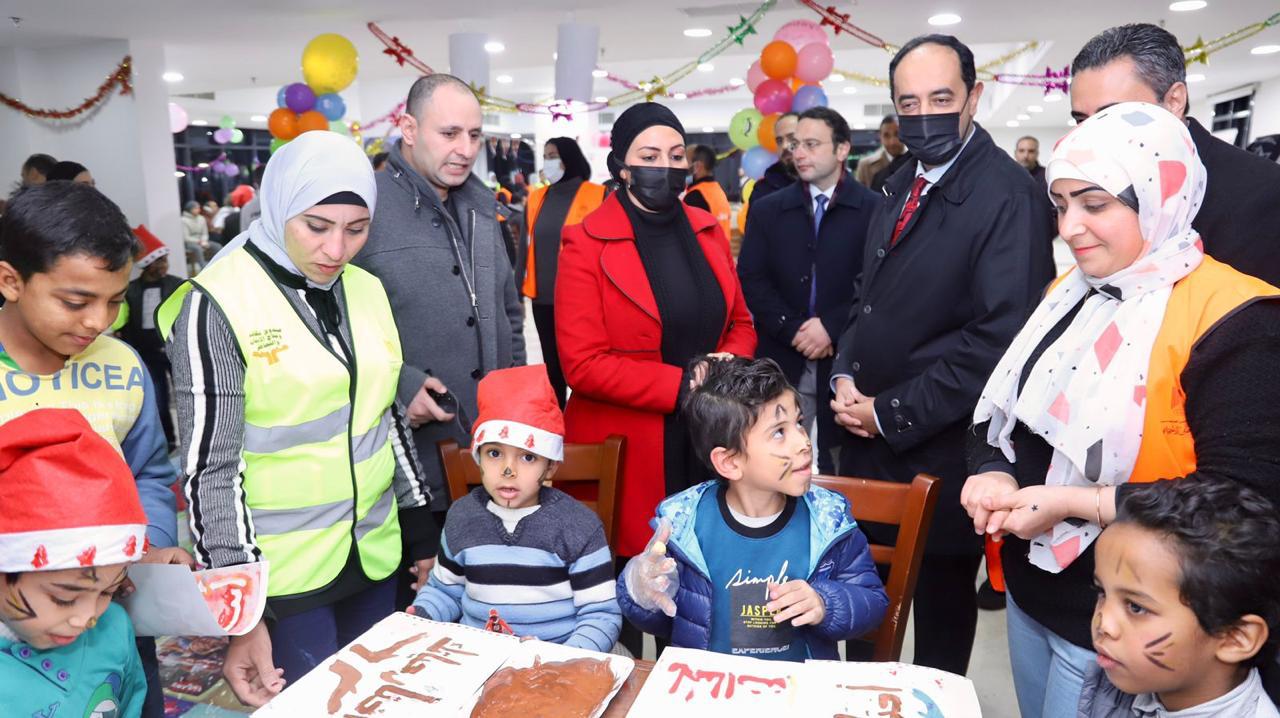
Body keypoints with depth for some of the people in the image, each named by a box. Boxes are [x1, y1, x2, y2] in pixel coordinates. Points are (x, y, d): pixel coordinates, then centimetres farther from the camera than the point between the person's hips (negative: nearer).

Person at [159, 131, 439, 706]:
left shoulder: (366, 290, 4)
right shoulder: (218, 303, -13)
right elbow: (209, 468, -13)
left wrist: (423, 533, 13)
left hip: (376, 558, 6)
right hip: (278, 573, -5)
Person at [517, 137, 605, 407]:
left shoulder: (598, 196, -5)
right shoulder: (536, 198, 9)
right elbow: (525, 248, 13)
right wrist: (516, 292, 11)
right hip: (543, 298, 5)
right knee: (552, 364, 16)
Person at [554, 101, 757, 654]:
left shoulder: (707, 231, 11)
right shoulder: (586, 245, -6)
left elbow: (741, 324, 16)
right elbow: (582, 365, -12)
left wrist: (726, 365, -7)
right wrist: (681, 385, -16)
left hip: (709, 443, 4)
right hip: (628, 451, -4)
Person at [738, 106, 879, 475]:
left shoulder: (875, 210, 1)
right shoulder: (767, 210, 9)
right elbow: (751, 281, 1)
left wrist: (831, 327, -15)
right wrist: (793, 330, -10)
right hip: (783, 361, 2)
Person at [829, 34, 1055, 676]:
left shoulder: (1007, 195, -16)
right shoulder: (902, 187, 10)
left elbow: (999, 338, -22)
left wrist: (892, 413, -17)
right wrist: (846, 374, 0)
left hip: (941, 451, -7)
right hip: (868, 438, 7)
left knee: (941, 607, 14)